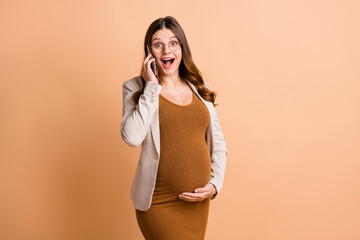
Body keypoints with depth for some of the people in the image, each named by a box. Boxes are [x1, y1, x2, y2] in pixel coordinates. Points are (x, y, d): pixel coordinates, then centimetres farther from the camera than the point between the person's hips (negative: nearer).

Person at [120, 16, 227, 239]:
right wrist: (151, 86, -15)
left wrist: (215, 183, -3)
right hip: (158, 202, -4)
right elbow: (132, 137, -21)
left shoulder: (201, 89, 7)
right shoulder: (135, 87, -3)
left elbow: (218, 145, 11)